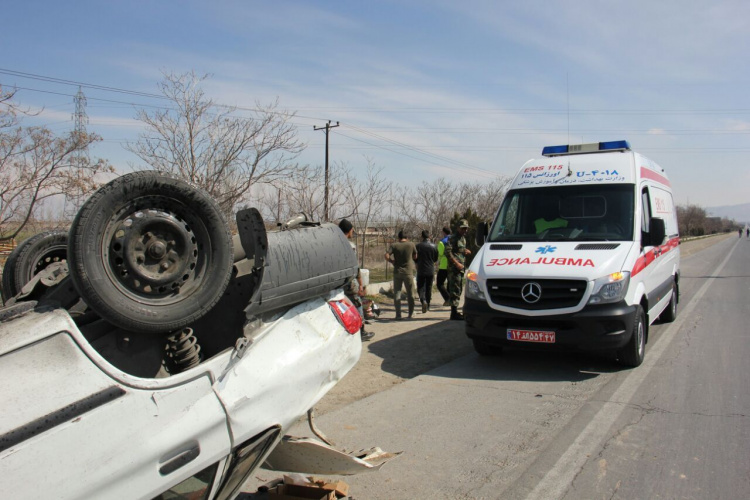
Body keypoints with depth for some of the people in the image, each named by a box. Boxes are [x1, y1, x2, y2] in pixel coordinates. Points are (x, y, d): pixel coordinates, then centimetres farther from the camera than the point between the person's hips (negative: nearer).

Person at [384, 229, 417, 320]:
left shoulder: (394, 245, -2)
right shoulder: (411, 244, -2)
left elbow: (387, 255, -13)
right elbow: (415, 257, 9)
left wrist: (392, 261, 3)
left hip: (397, 272, 0)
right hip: (408, 272, 0)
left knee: (397, 293, 5)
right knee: (410, 293, 13)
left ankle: (398, 314, 0)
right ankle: (411, 313, 20)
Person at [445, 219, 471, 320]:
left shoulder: (463, 238, 20)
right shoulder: (452, 238, -9)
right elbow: (448, 252, -18)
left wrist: (466, 251, 9)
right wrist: (457, 263, -21)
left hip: (461, 268, 9)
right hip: (454, 268, -9)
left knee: (459, 290, 13)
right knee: (455, 290, -10)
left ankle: (455, 312, 20)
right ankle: (454, 313, -9)